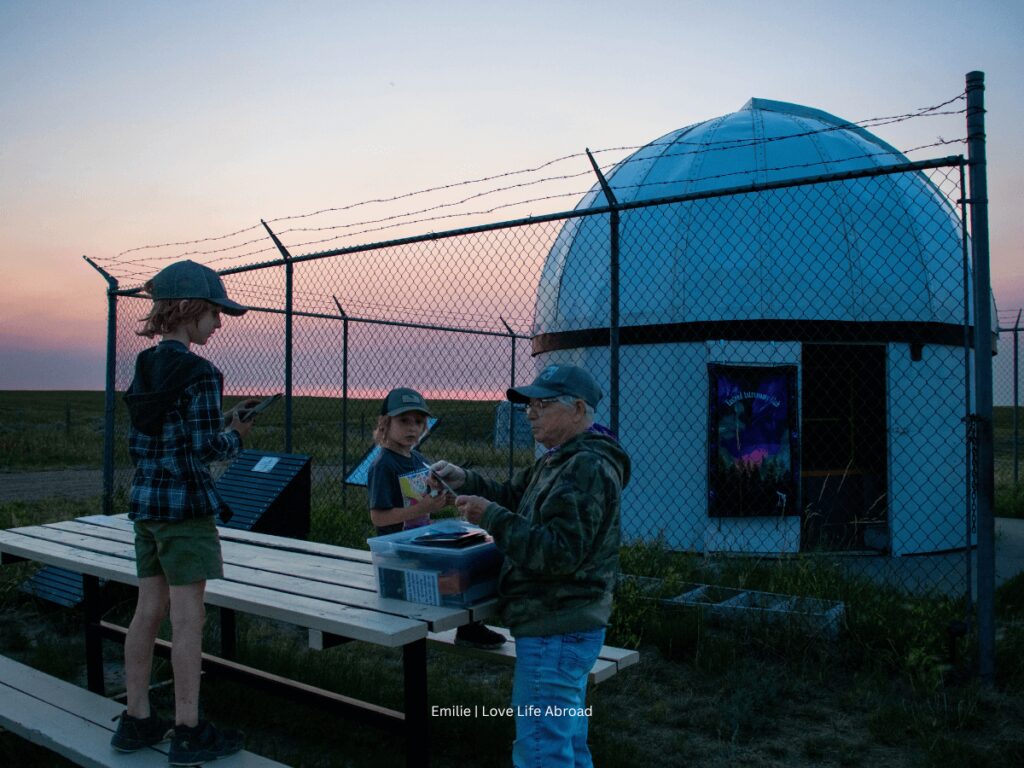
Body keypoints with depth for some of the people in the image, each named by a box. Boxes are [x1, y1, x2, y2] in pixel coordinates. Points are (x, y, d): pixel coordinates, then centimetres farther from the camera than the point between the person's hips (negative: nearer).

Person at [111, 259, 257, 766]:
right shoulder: (200, 373, -15)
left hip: (144, 502, 8)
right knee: (187, 618, -1)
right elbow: (206, 447, -18)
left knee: (148, 611, 14)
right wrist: (236, 435, 2)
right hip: (184, 506, -8)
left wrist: (222, 421, 14)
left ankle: (135, 721, 25)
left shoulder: (144, 368, 10)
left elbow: (155, 435, 13)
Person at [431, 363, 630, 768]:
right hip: (563, 628, 11)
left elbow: (558, 553, -26)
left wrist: (491, 516, -23)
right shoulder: (560, 460, 15)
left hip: (556, 632, -11)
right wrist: (465, 481, 2)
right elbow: (510, 495, 20)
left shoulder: (589, 468, -19)